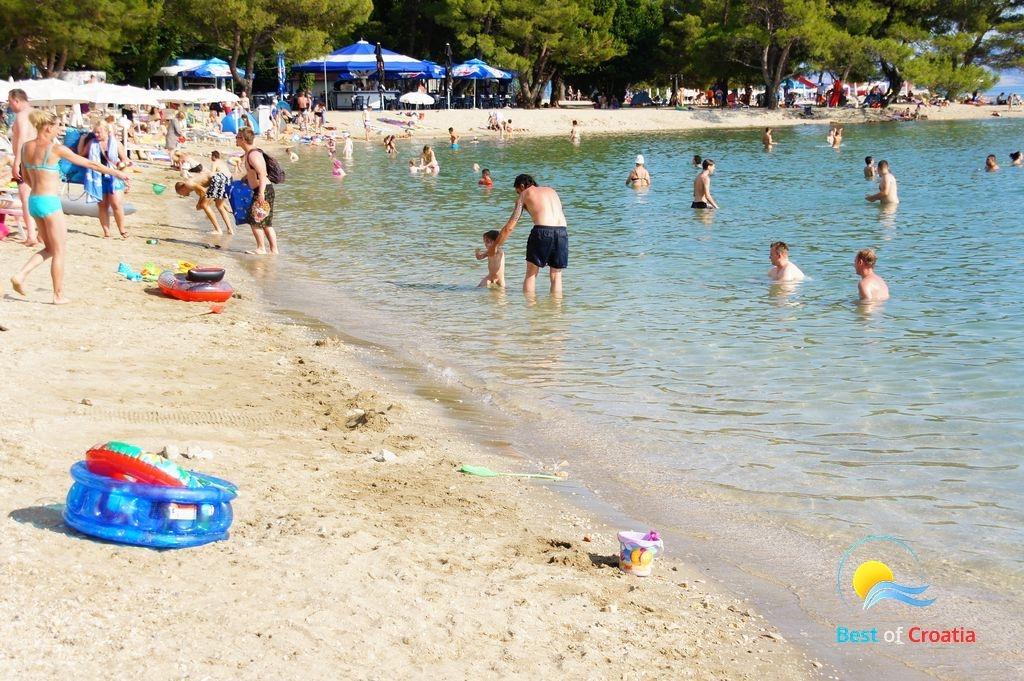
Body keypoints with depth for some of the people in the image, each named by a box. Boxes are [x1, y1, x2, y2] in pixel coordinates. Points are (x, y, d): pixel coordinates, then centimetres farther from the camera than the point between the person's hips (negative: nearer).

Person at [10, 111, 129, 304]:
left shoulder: (26, 147, 6)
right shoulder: (55, 148, -12)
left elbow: (26, 177, 15)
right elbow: (88, 163, -6)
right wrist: (115, 172, 3)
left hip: (33, 200, 7)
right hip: (50, 202, -7)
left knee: (49, 248, 19)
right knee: (58, 251, 5)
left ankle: (20, 276, 3)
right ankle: (58, 295, 10)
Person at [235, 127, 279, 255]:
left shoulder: (253, 155, -17)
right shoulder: (248, 153, 15)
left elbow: (262, 174, -27)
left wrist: (261, 193, -33)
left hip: (264, 190, -10)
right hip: (261, 191, 10)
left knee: (255, 220, -6)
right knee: (266, 223, 11)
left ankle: (261, 248, -1)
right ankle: (274, 249, 13)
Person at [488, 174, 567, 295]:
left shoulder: (524, 195, 15)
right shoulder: (551, 191, 27)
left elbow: (509, 227, 12)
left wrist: (494, 246, 21)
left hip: (542, 231, -4)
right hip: (562, 231, 4)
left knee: (531, 274, 10)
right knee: (556, 276, 13)